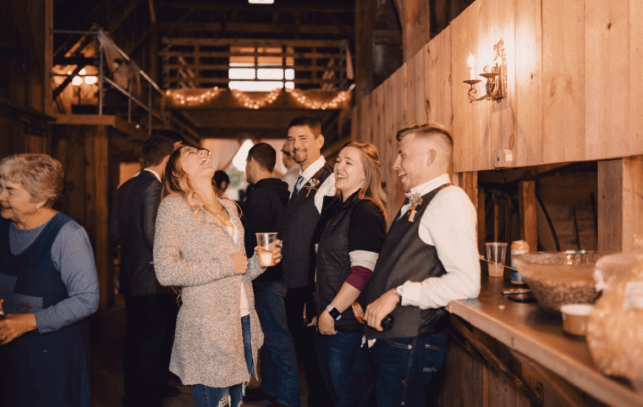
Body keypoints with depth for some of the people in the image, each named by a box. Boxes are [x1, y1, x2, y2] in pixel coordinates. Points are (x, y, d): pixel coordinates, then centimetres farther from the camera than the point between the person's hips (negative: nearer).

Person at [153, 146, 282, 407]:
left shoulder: (228, 207, 17)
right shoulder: (174, 207, -5)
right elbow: (166, 271, -15)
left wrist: (258, 262, 1)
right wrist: (226, 265, -13)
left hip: (243, 323, 7)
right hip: (208, 330, -6)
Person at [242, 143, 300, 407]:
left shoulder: (260, 196, -18)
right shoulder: (278, 192, 12)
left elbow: (255, 241, -22)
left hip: (267, 277, -10)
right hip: (273, 274, 10)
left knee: (277, 338, -2)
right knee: (268, 335, 19)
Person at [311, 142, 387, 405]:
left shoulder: (366, 211, -16)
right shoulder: (335, 206, 11)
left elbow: (362, 272, -23)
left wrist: (332, 313, -17)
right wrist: (322, 311, 15)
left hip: (348, 324, -9)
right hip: (325, 322, 9)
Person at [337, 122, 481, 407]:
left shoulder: (450, 200, -14)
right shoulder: (412, 206, 15)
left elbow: (466, 283, -24)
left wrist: (399, 294, -21)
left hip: (410, 343, -9)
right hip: (380, 337, 9)